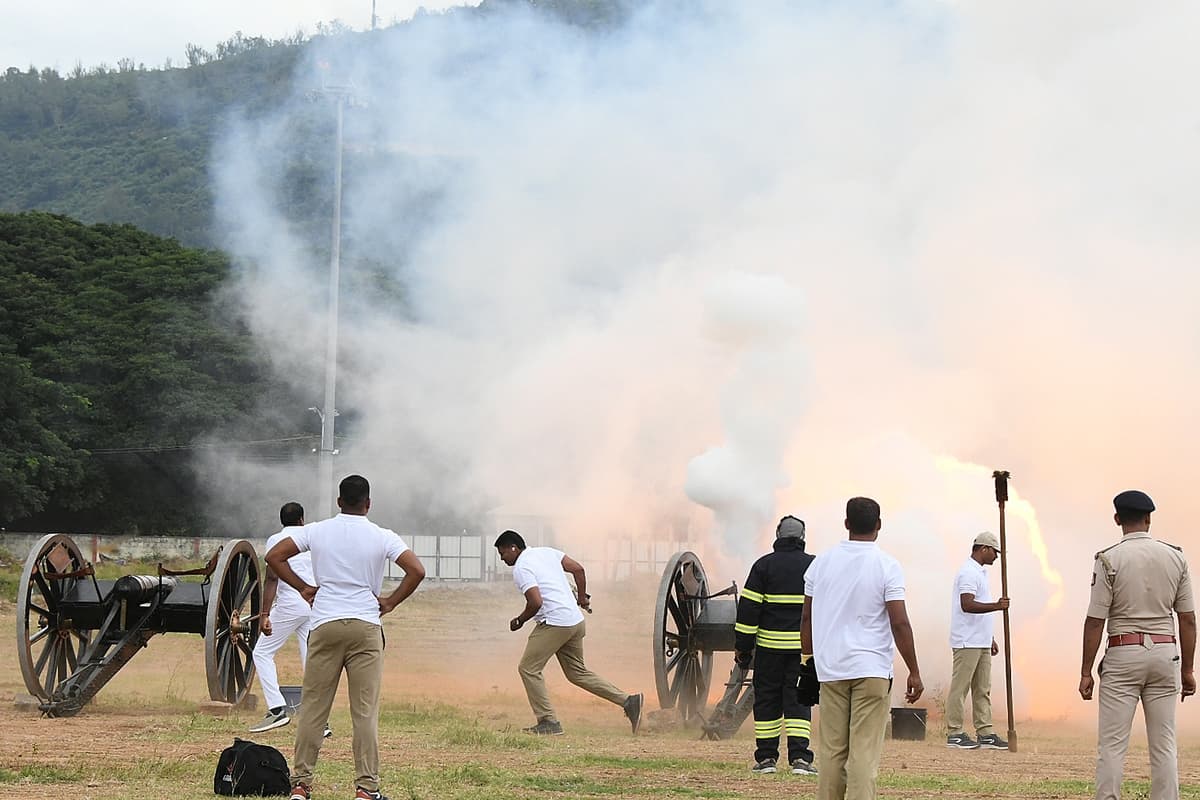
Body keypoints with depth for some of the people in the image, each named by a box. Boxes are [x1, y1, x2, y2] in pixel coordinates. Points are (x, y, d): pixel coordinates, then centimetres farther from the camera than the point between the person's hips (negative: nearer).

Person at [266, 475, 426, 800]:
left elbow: (274, 556, 4)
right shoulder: (382, 537, 0)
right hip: (365, 627, -1)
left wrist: (302, 588, 10)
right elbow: (416, 571, -8)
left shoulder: (317, 531, 4)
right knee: (365, 710, 1)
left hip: (325, 626, 1)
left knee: (313, 707, 6)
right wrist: (391, 602, 3)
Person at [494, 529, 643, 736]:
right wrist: (582, 597, 24)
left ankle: (548, 722, -2)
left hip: (554, 624, -9)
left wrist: (519, 620, -3)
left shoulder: (521, 569, -10)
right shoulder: (546, 552, 15)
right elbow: (578, 569, 14)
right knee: (577, 672, 17)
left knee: (528, 669, 0)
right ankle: (628, 701, 11)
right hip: (575, 621, 9)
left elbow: (536, 603, -20)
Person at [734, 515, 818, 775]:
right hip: (803, 646, 1)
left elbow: (748, 607, -3)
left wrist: (742, 646, 2)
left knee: (767, 699, 8)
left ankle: (766, 757, 10)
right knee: (798, 700, 3)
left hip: (769, 645, -1)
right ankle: (799, 757, -8)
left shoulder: (764, 565, -1)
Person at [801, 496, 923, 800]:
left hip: (830, 669, 4)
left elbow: (807, 618, 9)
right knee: (864, 752, -4)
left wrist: (808, 659, 20)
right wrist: (914, 673, -6)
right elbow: (900, 623, -11)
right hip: (872, 670, -4)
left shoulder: (821, 563, 6)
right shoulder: (886, 566, -7)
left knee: (832, 750, 9)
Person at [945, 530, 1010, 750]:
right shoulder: (968, 572, -14)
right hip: (967, 642, -10)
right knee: (959, 688, -5)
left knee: (982, 690, 9)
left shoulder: (979, 572, 19)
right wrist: (996, 606, -35)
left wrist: (990, 638, 25)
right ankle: (954, 734, -3)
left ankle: (985, 734, 11)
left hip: (980, 643, 10)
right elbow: (967, 605, -26)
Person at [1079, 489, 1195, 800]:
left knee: (1112, 744, -1)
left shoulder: (1109, 559, -8)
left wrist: (1086, 672, -3)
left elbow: (1095, 621, -9)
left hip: (1123, 655, -3)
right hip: (1165, 653, 3)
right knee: (1164, 744, 7)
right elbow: (1188, 619, 5)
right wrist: (1187, 669, 12)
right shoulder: (1175, 557, 3)